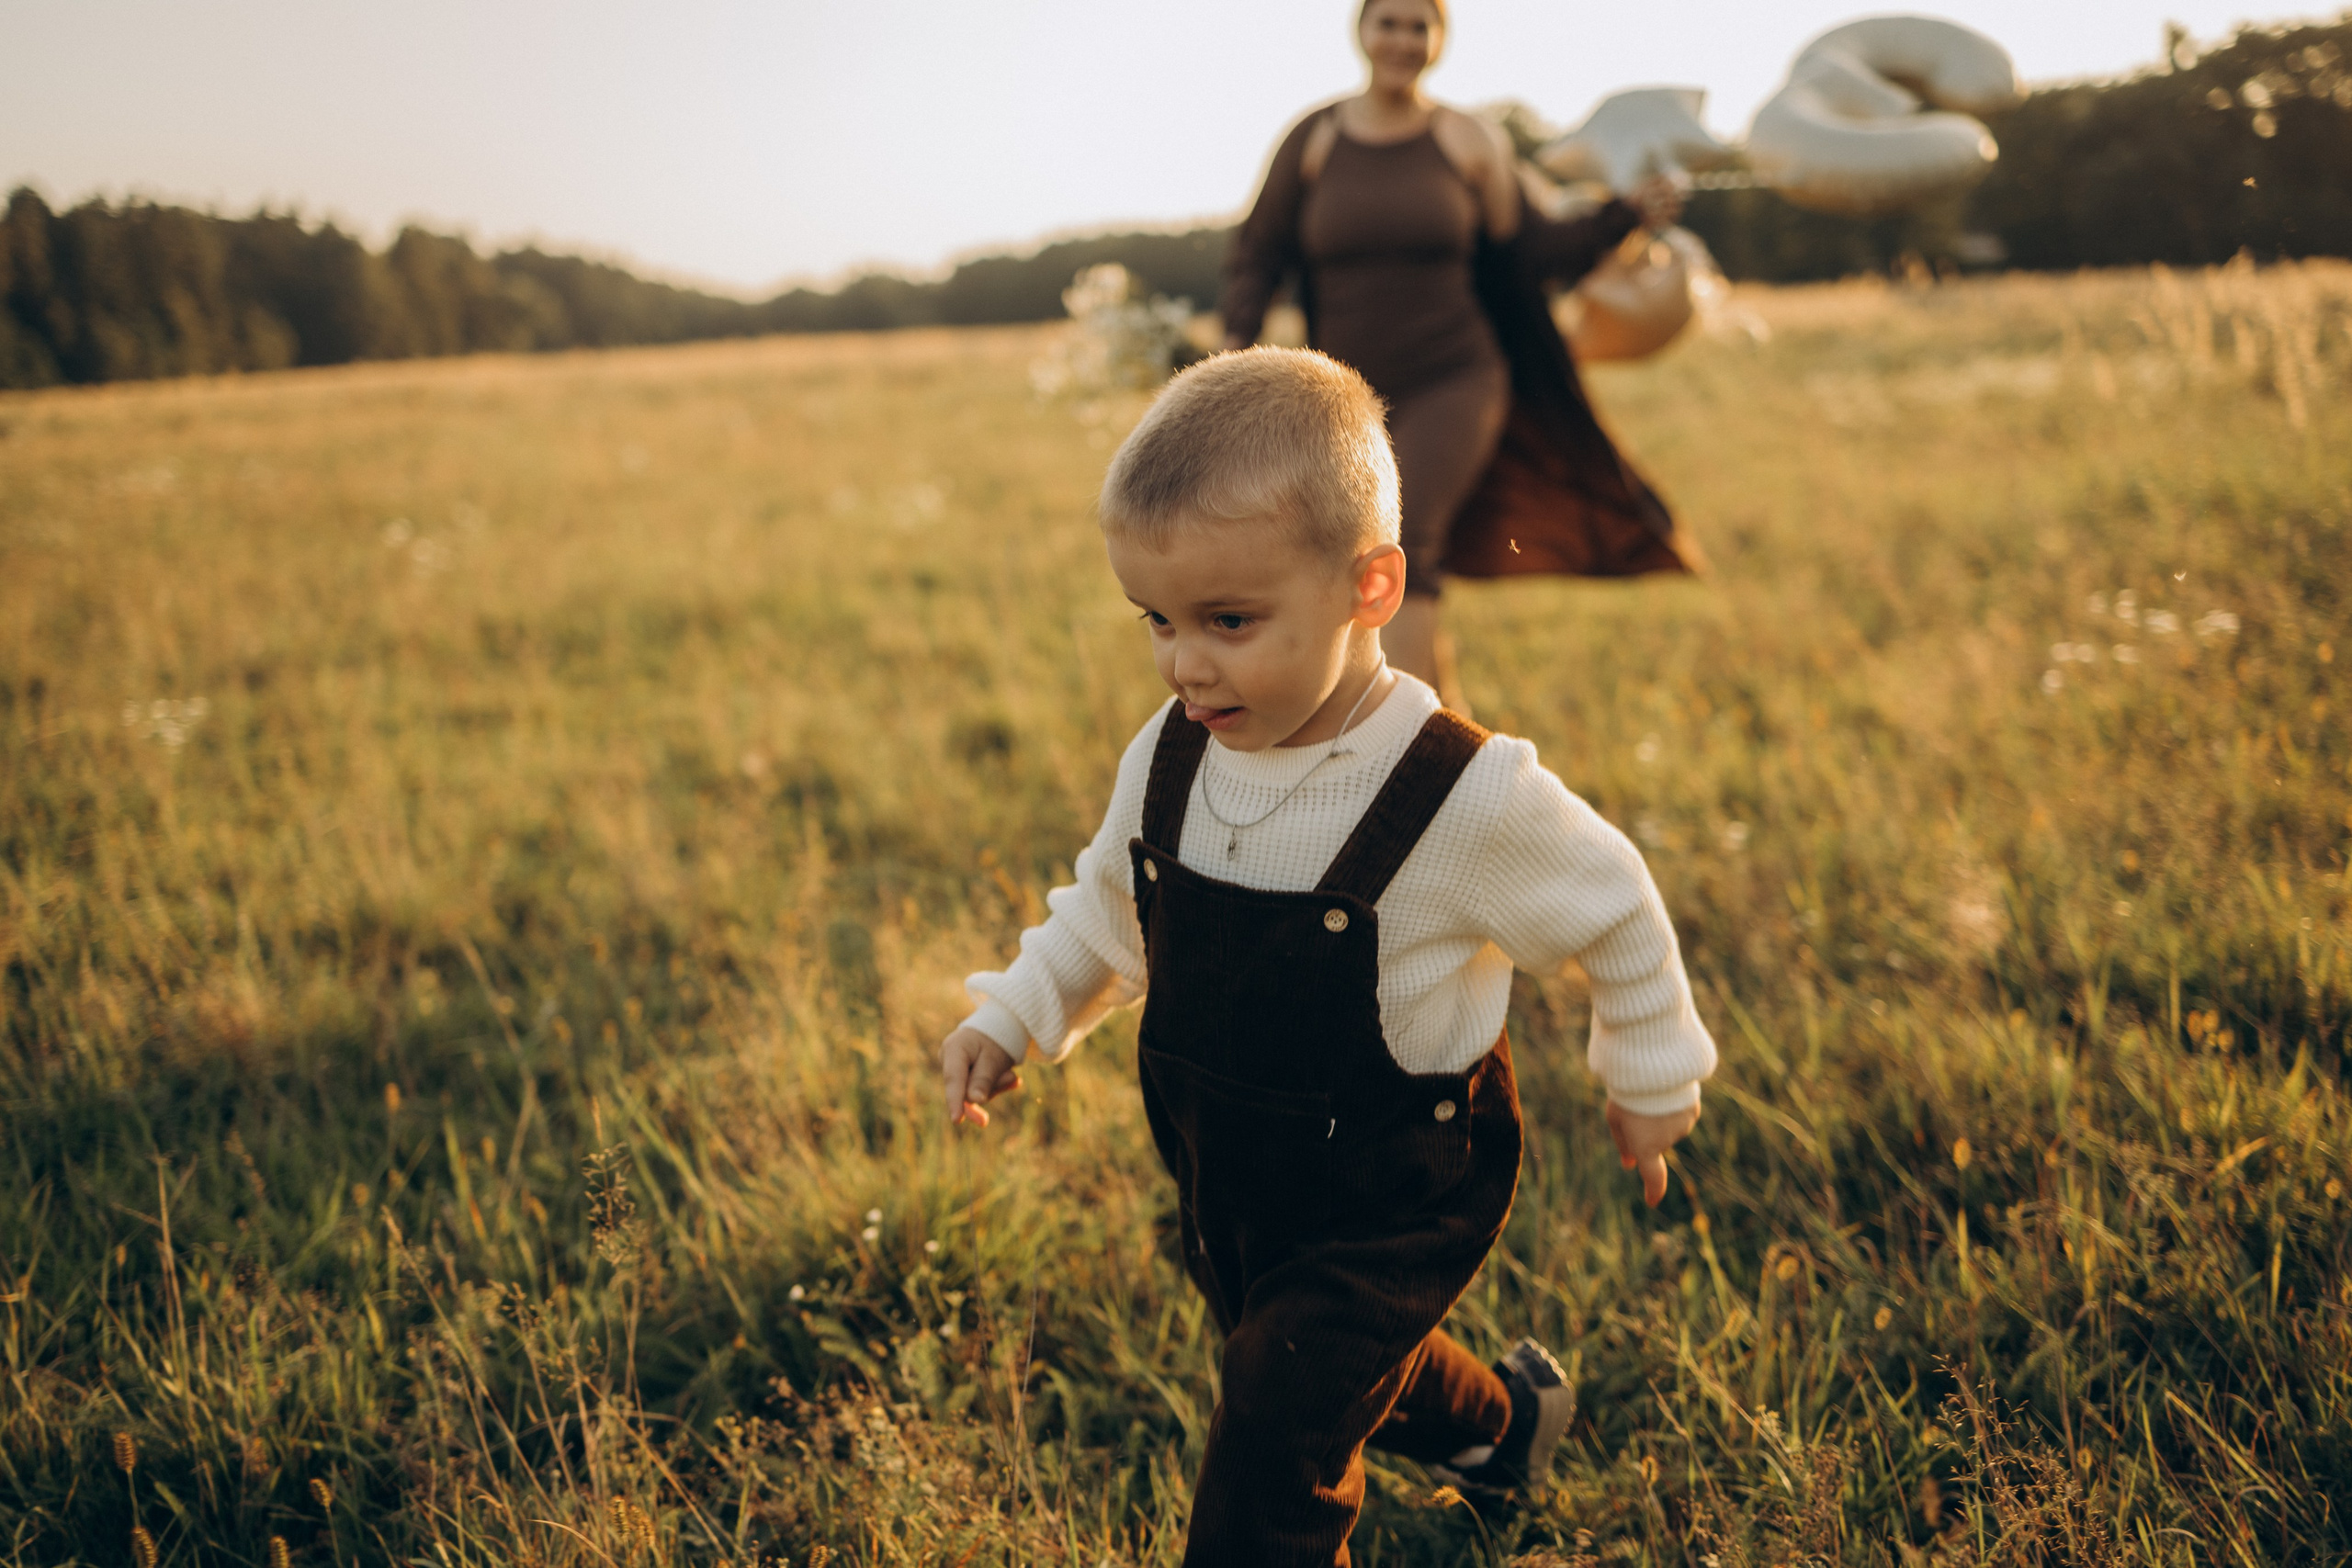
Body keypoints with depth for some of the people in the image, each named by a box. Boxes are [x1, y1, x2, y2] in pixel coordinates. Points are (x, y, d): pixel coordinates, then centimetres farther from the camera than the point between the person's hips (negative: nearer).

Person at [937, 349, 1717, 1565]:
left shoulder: (1463, 797, -26)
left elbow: (1611, 909, -9)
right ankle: (1503, 1424, 60)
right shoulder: (1168, 759, -10)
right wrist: (1011, 1020, 1)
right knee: (1355, 1372, 29)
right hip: (1227, 1188, 6)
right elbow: (1108, 906, 10)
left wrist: (1649, 1082, 3)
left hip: (1392, 1200, -6)